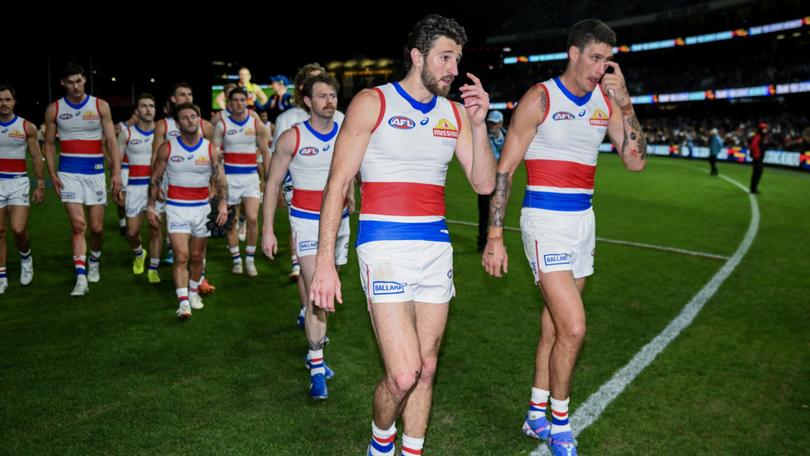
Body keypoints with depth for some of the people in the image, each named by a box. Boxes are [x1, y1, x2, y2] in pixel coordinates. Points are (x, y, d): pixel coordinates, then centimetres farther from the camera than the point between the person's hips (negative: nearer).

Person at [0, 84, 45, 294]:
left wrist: (40, 185, 2)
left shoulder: (27, 127, -1)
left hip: (18, 182, -2)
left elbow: (36, 158, 4)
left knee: (18, 229, -13)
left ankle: (25, 258, 19)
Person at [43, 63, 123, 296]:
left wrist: (117, 172, -8)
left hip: (95, 172, 0)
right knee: (78, 225, -10)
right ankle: (81, 277, -7)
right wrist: (52, 174, -2)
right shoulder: (54, 109, 3)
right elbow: (49, 144, 9)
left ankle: (94, 260, 35)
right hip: (68, 173, 0)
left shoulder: (100, 106, 0)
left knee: (97, 227, 5)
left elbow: (111, 141, -1)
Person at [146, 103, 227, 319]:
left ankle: (193, 291, 33)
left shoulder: (211, 150, 0)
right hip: (176, 207, -2)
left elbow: (220, 180, -2)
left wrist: (223, 204, -16)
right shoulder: (167, 148, -1)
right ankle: (183, 301, -10)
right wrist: (151, 206, 2)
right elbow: (155, 179, 6)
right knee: (181, 256, -11)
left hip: (202, 207, 2)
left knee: (197, 256, 11)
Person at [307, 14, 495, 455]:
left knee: (425, 369, 10)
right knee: (403, 374, -11)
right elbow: (337, 183, -7)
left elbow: (484, 184, 9)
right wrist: (324, 261, -12)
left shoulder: (454, 112, 10)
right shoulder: (372, 103, -4)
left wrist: (478, 124, -4)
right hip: (385, 248, -5)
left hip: (436, 249, 5)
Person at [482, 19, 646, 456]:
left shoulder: (607, 102, 8)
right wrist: (494, 235, -14)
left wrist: (625, 104, -8)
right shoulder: (540, 98, -9)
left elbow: (636, 162, 2)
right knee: (573, 328, -11)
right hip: (545, 220, -6)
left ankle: (536, 416, 28)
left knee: (554, 325, 13)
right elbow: (504, 169, -9)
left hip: (583, 220, 6)